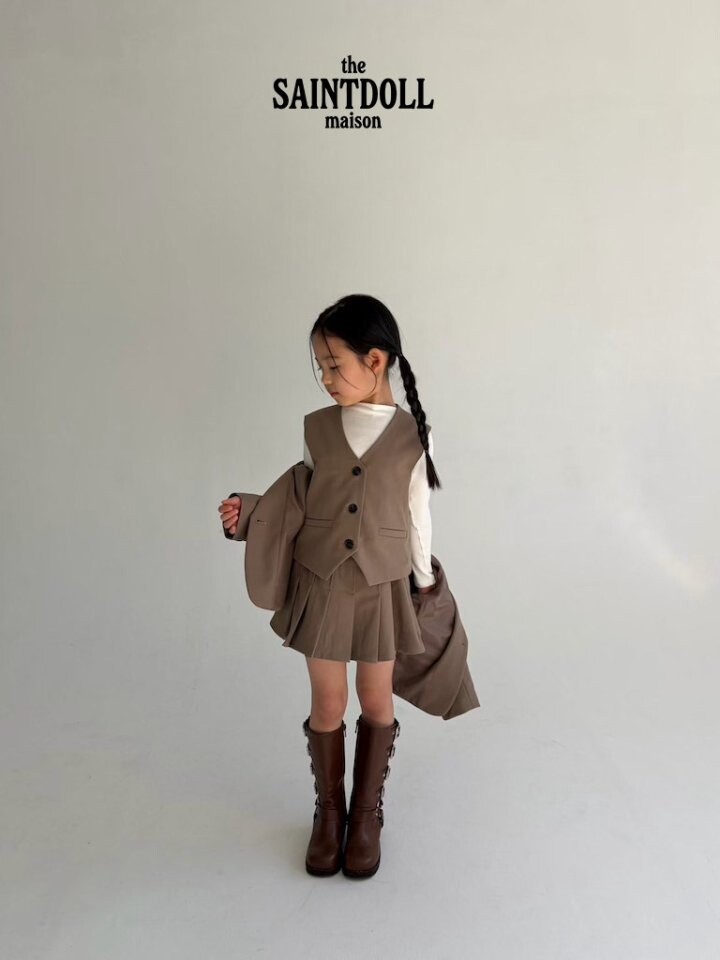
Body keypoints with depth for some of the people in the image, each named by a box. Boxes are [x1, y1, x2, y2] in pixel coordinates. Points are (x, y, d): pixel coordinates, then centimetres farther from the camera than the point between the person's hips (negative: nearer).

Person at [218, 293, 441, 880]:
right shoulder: (318, 427, -2)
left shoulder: (412, 436, -7)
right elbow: (301, 498, 8)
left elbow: (418, 518, -1)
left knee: (376, 702, 13)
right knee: (327, 705, 11)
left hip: (382, 589, -1)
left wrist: (425, 586, 5)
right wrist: (248, 512, -4)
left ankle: (368, 813, 35)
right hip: (320, 584, 1)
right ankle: (329, 811, 34)